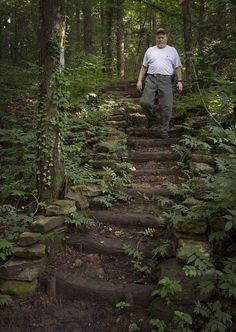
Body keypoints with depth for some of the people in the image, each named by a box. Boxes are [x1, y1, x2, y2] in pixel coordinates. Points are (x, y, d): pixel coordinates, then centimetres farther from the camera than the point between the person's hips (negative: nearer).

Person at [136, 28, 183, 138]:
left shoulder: (172, 50, 15)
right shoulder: (150, 50, 17)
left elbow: (177, 67, 12)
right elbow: (144, 67, 15)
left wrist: (179, 81, 2)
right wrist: (139, 81, 5)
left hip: (166, 80, -1)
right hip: (151, 79, 1)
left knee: (166, 107, -4)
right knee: (145, 102, -13)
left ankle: (163, 131, 6)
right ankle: (151, 119, 17)